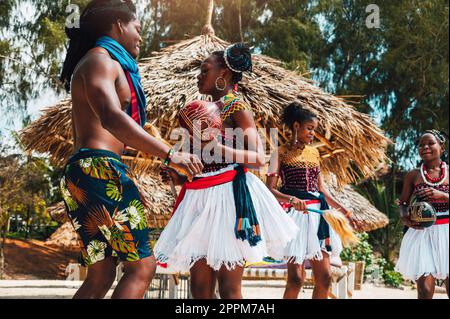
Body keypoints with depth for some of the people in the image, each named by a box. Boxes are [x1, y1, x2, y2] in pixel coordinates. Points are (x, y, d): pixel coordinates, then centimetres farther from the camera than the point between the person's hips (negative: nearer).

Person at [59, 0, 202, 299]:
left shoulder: (110, 64, 26)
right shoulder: (100, 60, -5)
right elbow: (112, 118, -23)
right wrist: (170, 155, -26)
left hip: (83, 173, 10)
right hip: (100, 168, -10)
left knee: (101, 276, 9)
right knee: (142, 265, -10)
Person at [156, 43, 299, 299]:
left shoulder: (238, 107, -3)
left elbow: (259, 158, -13)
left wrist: (219, 148, -26)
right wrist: (181, 177, 9)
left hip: (230, 195, -8)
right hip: (202, 198, 8)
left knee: (229, 288, -5)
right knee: (200, 287, 7)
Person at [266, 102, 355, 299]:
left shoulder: (314, 152, 16)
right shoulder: (281, 153, 0)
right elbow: (270, 189, -7)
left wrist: (342, 209, 14)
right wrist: (291, 199, -24)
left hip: (317, 213, 6)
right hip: (295, 214, -6)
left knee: (324, 277, 3)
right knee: (296, 278, -9)